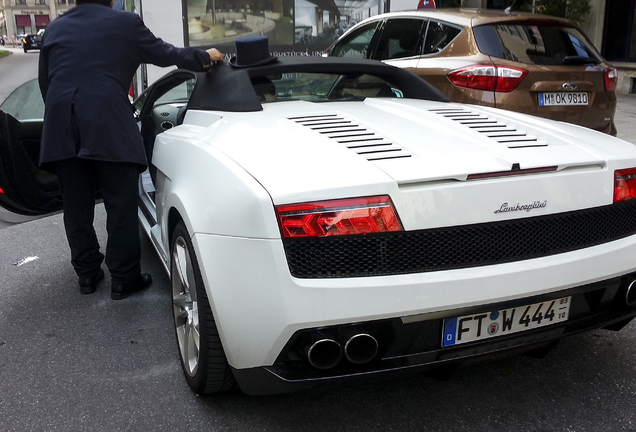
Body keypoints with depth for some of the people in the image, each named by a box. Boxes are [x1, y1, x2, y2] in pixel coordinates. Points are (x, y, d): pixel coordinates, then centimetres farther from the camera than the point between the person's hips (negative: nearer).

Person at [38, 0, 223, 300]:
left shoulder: (54, 29, 19)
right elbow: (165, 54, 13)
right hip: (109, 128, -4)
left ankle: (87, 274, 23)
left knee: (76, 208, 12)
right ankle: (124, 279, 8)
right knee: (121, 207, 3)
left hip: (61, 130, 5)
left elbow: (44, 82, 22)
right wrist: (205, 57, 28)